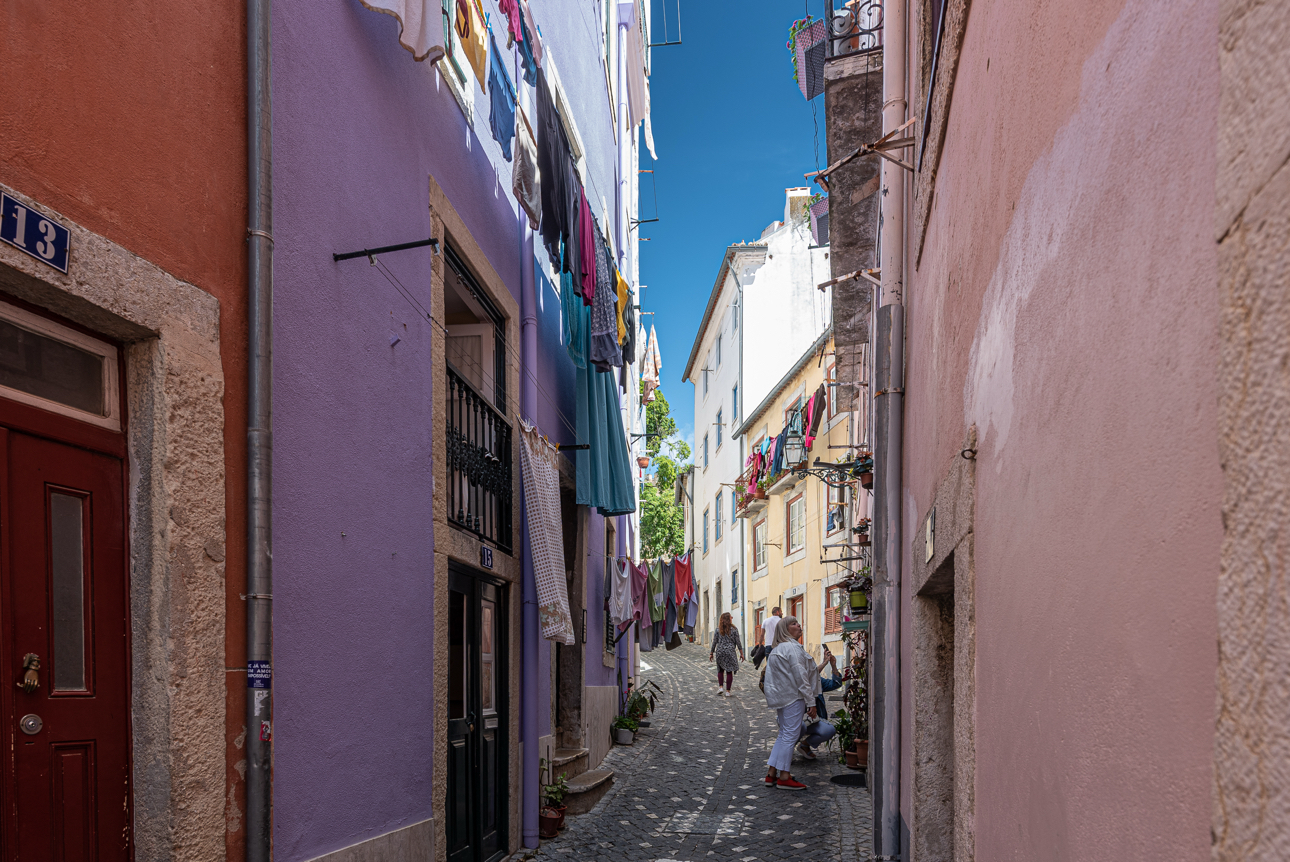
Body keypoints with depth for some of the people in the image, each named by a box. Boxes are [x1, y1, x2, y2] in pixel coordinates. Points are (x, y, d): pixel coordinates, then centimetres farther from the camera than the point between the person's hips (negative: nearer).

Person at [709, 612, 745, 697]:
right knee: (729, 671, 2)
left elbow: (715, 642, 3)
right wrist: (741, 654, 5)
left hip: (720, 651, 2)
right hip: (730, 651, -2)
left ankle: (720, 687, 4)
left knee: (720, 670, 18)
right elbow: (738, 642, -2)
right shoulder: (734, 629, -2)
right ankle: (727, 691, 1)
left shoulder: (718, 629, 3)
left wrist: (711, 653, 10)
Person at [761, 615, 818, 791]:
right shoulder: (792, 648, -14)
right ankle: (784, 777, -4)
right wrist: (811, 702, -15)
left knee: (784, 735, 14)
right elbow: (800, 676, -17)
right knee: (790, 735, -6)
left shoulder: (776, 649, 17)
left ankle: (771, 774, 14)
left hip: (780, 696, 10)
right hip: (793, 697, -10)